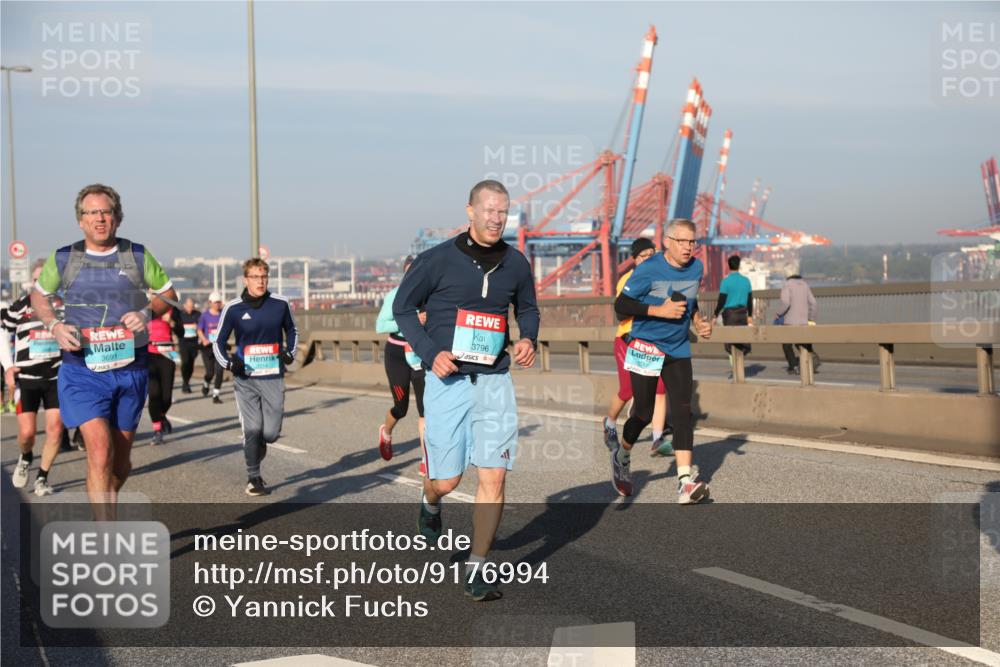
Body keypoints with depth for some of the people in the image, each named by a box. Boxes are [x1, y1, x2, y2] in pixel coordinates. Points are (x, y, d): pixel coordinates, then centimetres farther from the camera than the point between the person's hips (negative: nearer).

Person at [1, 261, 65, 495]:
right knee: (27, 432, -4)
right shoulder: (19, 307, 0)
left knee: (55, 429, -6)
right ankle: (26, 458, 31)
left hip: (57, 377, 1)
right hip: (26, 378, -1)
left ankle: (42, 476, 11)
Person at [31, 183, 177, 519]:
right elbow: (38, 295, 17)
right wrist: (55, 326, -3)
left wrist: (147, 312, -7)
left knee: (121, 461, 12)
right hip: (82, 370, -2)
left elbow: (168, 293, 14)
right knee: (100, 452, -17)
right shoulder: (63, 259, 2)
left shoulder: (137, 256, 3)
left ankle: (106, 500, 43)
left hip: (130, 369, 2)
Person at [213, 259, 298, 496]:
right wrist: (228, 363, -9)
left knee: (271, 432, -2)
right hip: (245, 379, -1)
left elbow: (291, 330, 20)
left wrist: (290, 353, 4)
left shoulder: (280, 304, 1)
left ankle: (257, 448, 33)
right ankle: (253, 478, 9)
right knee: (252, 429, -6)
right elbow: (218, 342, 7)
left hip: (273, 378, 1)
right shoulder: (233, 308, -3)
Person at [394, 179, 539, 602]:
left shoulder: (516, 264, 6)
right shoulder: (438, 260, -6)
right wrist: (430, 353, -10)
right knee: (447, 481, 1)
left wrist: (528, 338, 1)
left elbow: (527, 308, 23)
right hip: (448, 379, -3)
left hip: (494, 381, 3)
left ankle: (476, 571, 5)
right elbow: (403, 306, 2)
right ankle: (430, 503, 41)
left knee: (493, 476, -7)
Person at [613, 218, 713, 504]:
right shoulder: (649, 269, -14)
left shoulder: (697, 268, 5)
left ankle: (685, 482, -15)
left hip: (678, 351, 4)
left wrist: (698, 321, 4)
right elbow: (621, 304, -13)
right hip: (646, 348, -4)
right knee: (644, 413, 2)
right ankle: (621, 458, 32)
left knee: (682, 411, -10)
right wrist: (659, 311, -21)